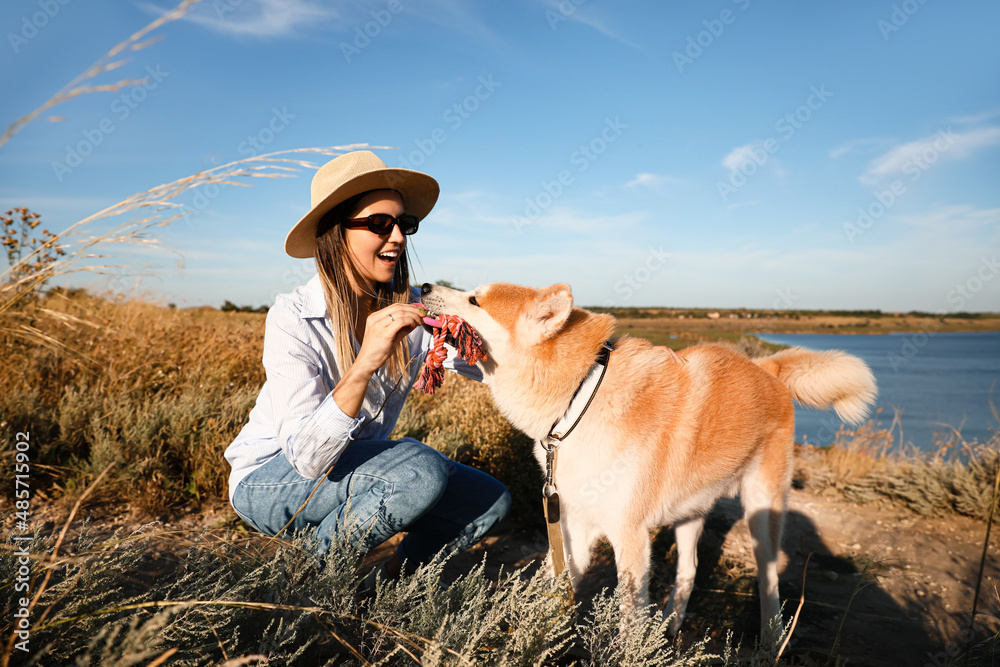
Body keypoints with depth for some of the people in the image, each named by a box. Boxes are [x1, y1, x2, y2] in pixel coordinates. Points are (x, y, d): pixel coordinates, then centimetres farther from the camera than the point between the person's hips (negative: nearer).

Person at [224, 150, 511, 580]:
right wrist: (364, 364, -45)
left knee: (490, 501, -8)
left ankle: (398, 574, 15)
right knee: (419, 467, -30)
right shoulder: (293, 319, -24)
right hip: (269, 480, -5)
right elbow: (307, 458, -31)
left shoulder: (410, 309, -8)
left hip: (355, 471, 5)